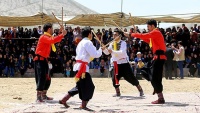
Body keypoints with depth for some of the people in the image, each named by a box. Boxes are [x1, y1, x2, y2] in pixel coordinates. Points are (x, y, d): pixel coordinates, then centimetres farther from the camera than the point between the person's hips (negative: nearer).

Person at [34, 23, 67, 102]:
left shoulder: (48, 37, 15)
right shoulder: (44, 37, -15)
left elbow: (56, 40, 26)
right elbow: (52, 40, -32)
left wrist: (61, 33, 14)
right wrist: (62, 34, -26)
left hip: (44, 60, 10)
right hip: (40, 60, -10)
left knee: (47, 79, 13)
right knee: (41, 79, -14)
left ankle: (44, 96, 23)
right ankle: (38, 97, -14)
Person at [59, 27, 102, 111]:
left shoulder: (81, 42, 20)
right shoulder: (88, 42, -10)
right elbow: (95, 54, -15)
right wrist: (101, 49, 2)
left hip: (78, 66, 10)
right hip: (82, 67, -10)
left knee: (80, 86, 17)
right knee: (88, 87, -3)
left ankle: (64, 100, 18)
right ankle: (83, 105, 1)